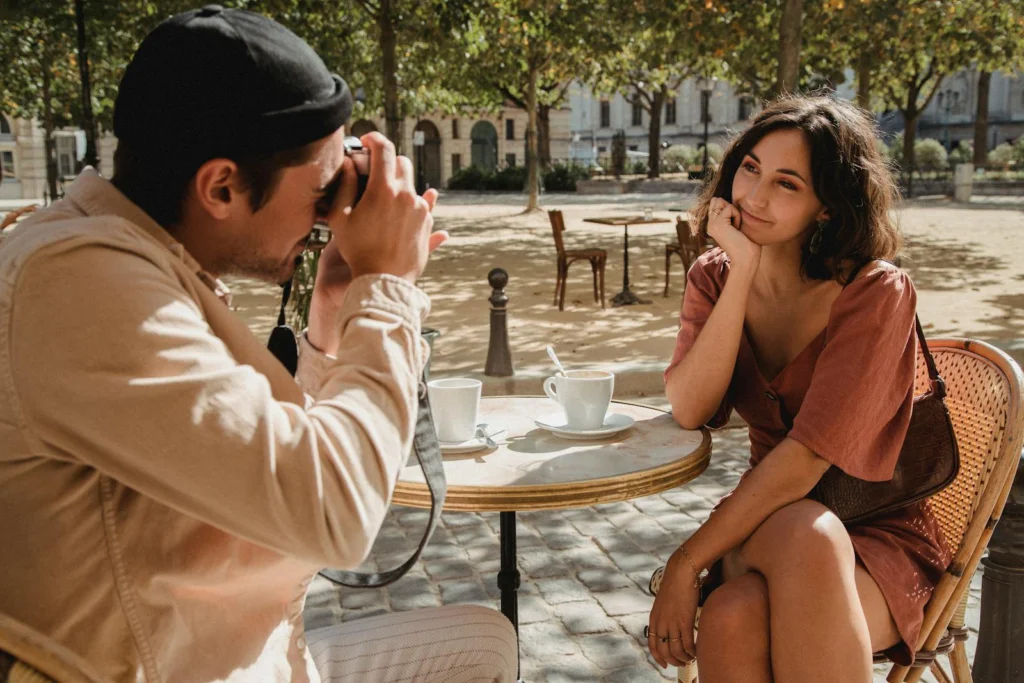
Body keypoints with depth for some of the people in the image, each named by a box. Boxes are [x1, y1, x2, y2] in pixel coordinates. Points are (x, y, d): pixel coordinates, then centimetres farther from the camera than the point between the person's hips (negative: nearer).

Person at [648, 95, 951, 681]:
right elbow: (689, 411, -14)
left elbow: (807, 456, -21)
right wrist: (743, 270, -18)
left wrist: (688, 561, -22)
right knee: (732, 620, -32)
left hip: (877, 537, -2)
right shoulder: (714, 279, 3)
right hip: (769, 522, 3)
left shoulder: (877, 293, -14)